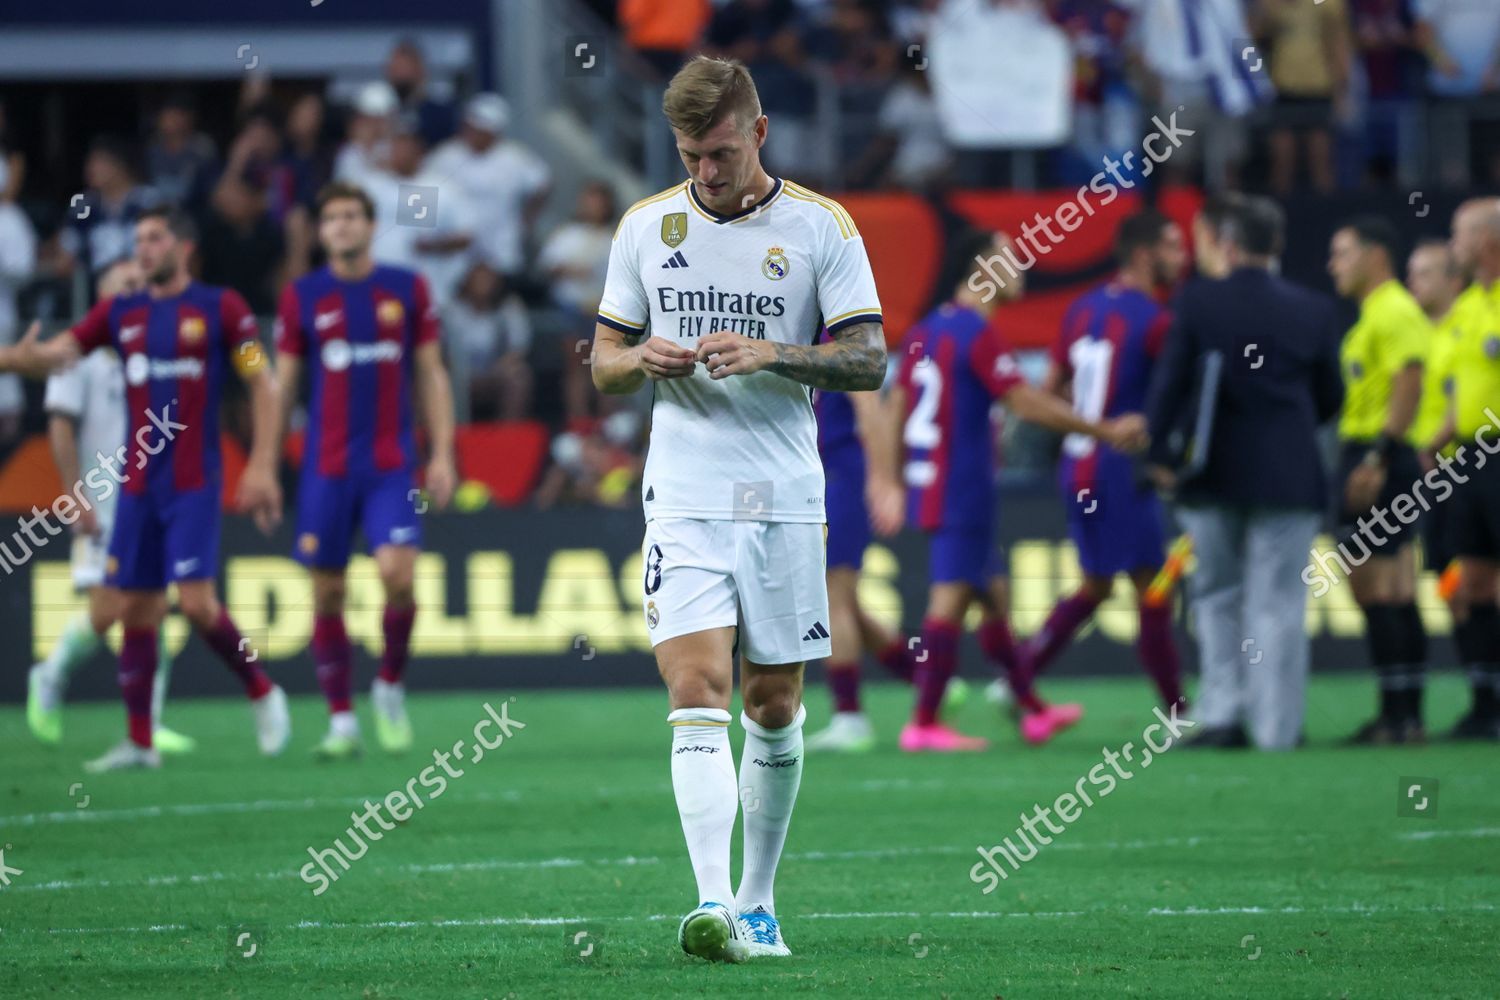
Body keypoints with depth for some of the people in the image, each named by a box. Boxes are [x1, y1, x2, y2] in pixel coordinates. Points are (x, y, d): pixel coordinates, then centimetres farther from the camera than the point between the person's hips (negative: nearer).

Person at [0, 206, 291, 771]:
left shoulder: (220, 307, -2)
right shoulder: (121, 314, 9)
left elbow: (263, 384, -1)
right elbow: (54, 355, -1)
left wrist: (262, 466, -8)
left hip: (193, 485, -5)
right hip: (137, 485, 5)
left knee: (196, 602, -15)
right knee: (136, 610, 3)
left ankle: (262, 693, 7)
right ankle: (139, 742, 8)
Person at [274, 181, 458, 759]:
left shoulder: (407, 289, 4)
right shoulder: (302, 297, 4)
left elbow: (430, 375, 7)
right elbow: (282, 384, 7)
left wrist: (443, 453, -1)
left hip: (392, 465, -1)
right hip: (326, 468, 1)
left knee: (398, 574, -17)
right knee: (327, 593, 0)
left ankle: (391, 687, 7)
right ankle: (341, 722, 9)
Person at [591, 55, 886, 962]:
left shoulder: (821, 227, 0)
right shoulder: (646, 226, 7)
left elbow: (869, 360, -2)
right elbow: (605, 361, 15)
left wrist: (771, 355, -18)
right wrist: (641, 360, -9)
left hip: (785, 502, 0)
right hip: (684, 501, 0)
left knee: (775, 708, 7)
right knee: (697, 696, -15)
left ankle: (758, 904, 21)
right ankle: (713, 906, -24)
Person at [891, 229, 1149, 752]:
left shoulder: (927, 331, 12)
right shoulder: (977, 335, -15)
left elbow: (896, 405, 15)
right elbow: (1027, 403, -18)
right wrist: (1106, 431, -11)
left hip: (930, 486, 10)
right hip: (960, 491, -10)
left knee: (994, 592, 16)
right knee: (950, 598, -8)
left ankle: (1032, 709, 23)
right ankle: (924, 724, -9)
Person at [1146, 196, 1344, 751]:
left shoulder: (1197, 301, -6)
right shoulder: (1314, 311, 1)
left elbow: (1169, 382, -10)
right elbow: (1331, 397, 8)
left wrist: (1160, 454, -1)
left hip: (1213, 476, -1)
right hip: (1289, 473, 1)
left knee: (1217, 596, 14)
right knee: (1277, 602, 4)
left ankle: (1221, 712, 6)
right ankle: (1276, 726, 2)